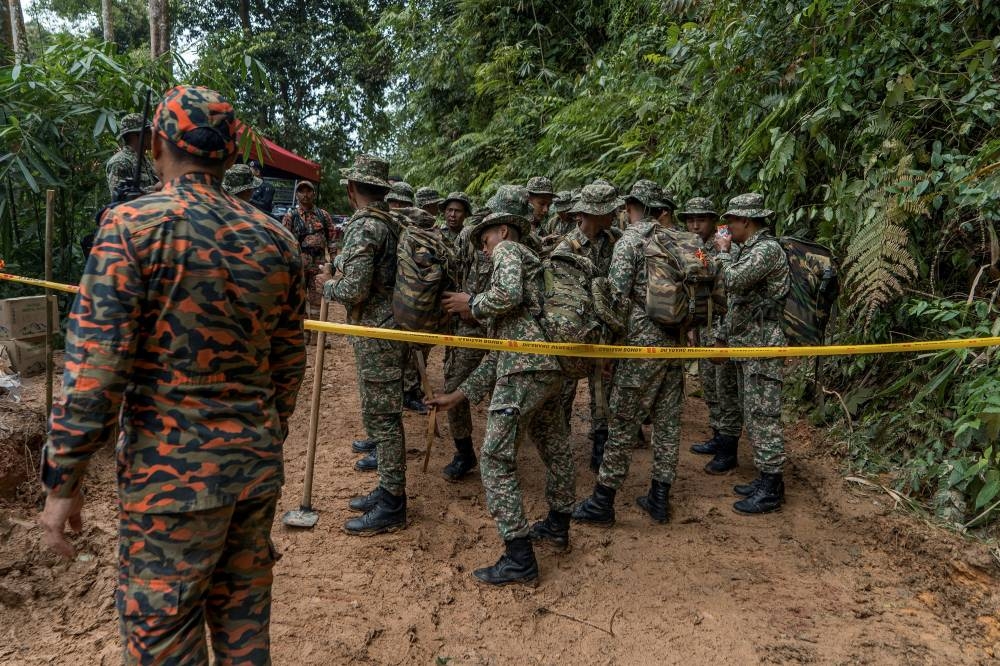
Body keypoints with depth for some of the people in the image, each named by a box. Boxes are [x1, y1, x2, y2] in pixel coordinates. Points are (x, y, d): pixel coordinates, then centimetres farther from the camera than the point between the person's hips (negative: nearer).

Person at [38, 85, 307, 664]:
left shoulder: (133, 225, -11)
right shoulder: (276, 239, 4)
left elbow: (95, 365, -15)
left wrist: (63, 480, -6)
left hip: (171, 471, -5)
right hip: (257, 465, 6)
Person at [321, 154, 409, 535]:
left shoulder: (364, 225, -16)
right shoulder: (392, 224, 13)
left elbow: (354, 289, -22)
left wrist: (328, 284, -2)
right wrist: (339, 274, 16)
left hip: (376, 334, -9)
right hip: (392, 328, 10)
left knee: (382, 417, -4)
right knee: (382, 414, 16)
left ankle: (392, 507, 5)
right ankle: (389, 489, 26)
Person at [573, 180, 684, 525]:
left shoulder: (630, 239, -8)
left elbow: (618, 295, -15)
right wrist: (686, 331, 18)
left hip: (643, 342, -6)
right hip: (676, 341, 7)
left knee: (623, 422, -1)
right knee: (667, 419, 11)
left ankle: (603, 500, 7)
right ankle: (659, 497, 21)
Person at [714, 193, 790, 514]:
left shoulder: (768, 249, -13)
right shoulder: (748, 250, 18)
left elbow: (733, 281, -25)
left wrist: (723, 252, -8)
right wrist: (725, 336, 25)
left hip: (762, 347, -10)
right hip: (744, 345, 10)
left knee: (763, 417, -6)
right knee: (753, 416, 14)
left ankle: (771, 489, 1)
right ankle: (764, 478, 23)